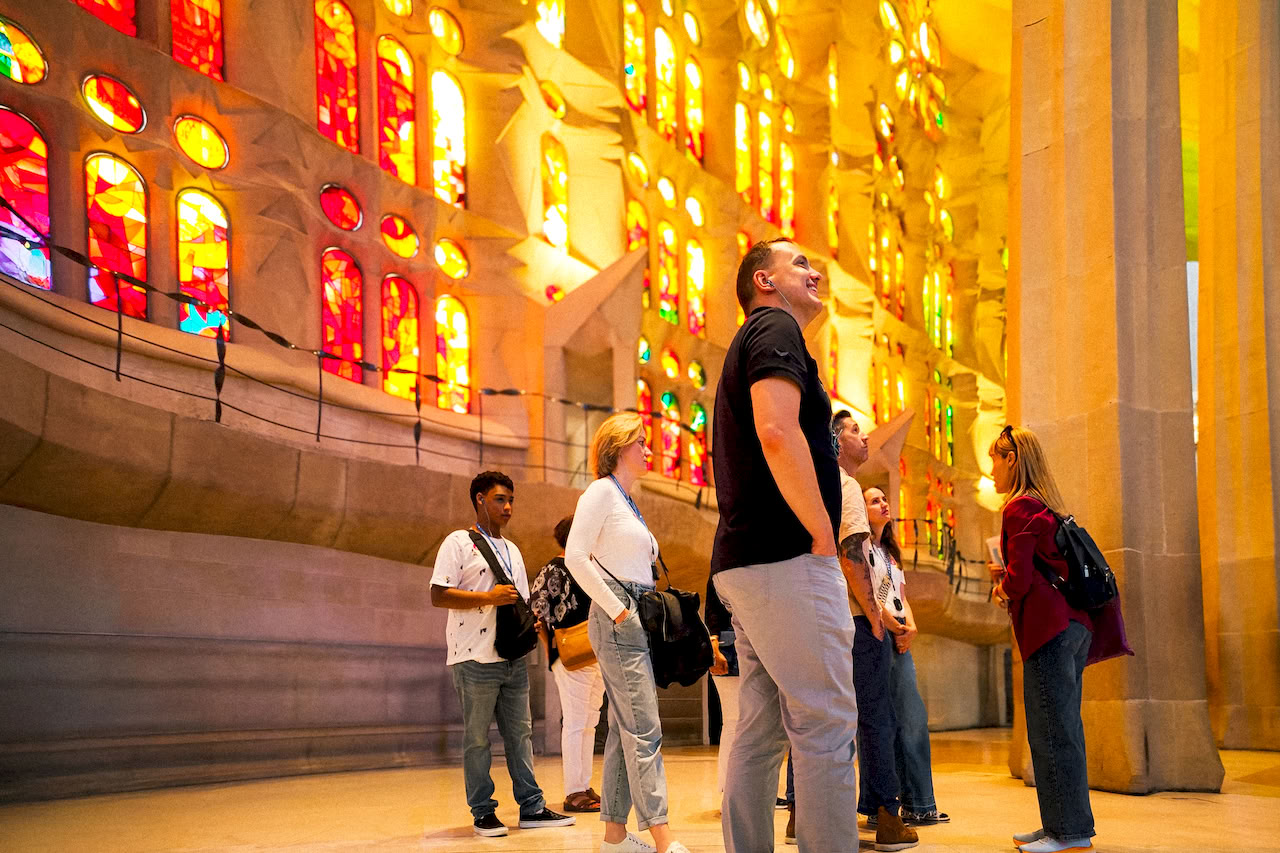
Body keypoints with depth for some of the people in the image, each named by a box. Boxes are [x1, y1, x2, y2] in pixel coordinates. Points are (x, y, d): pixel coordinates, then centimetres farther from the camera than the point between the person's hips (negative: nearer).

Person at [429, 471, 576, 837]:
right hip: (476, 658, -7)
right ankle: (483, 812, 9)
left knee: (520, 733, 8)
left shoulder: (512, 550, 21)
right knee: (477, 739, 1)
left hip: (514, 657, 7)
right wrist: (488, 597, -18)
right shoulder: (459, 543, -3)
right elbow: (438, 596, -12)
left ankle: (532, 807, 12)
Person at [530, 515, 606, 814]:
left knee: (589, 723, 11)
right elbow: (536, 610, -12)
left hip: (595, 657, 8)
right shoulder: (554, 570, -6)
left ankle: (585, 787, 17)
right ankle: (573, 792, -2)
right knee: (575, 722, -7)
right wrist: (552, 648, -13)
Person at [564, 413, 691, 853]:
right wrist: (617, 609, -17)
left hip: (637, 618, 9)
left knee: (624, 729, 8)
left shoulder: (627, 501, 21)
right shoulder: (601, 491, -6)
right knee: (644, 730, -13)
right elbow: (575, 556, -16)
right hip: (617, 618, -9)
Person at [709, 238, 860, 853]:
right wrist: (824, 537, -16)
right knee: (827, 725, -9)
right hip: (787, 558, -10)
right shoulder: (775, 328, -4)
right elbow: (777, 433, -21)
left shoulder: (748, 345, 26)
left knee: (761, 731, 9)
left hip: (742, 561, 10)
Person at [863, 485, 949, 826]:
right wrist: (892, 624, -12)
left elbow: (901, 595, 19)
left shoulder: (891, 552, 24)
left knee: (914, 719, 3)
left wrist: (911, 626, 1)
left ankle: (919, 805, 7)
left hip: (899, 642, 8)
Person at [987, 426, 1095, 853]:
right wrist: (1007, 577, 14)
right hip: (1072, 625, 10)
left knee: (1051, 731, -7)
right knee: (1063, 728, 12)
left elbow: (1020, 580, -16)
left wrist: (1002, 589, 4)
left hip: (1047, 627, -10)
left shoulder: (1020, 508, -8)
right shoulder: (1048, 506, 20)